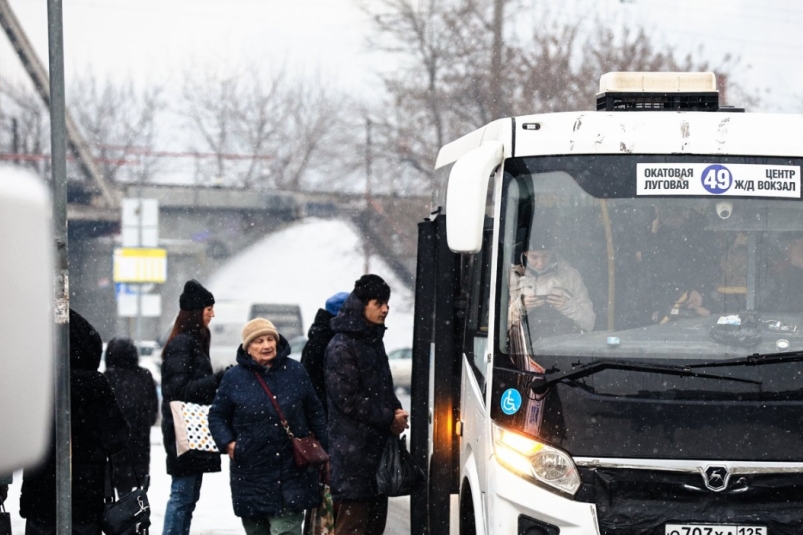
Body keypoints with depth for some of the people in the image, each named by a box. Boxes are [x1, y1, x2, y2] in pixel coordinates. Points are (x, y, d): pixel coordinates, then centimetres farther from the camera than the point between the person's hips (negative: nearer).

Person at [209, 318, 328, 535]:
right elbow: (217, 416, 10)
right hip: (251, 474, 1)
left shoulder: (296, 371, 4)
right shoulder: (234, 378, 1)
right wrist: (227, 442, -7)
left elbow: (315, 413, 11)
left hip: (293, 469, -1)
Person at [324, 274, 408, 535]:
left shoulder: (373, 341, 16)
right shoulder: (341, 347, -12)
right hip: (353, 451, -9)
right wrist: (388, 418, -12)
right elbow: (348, 399, -16)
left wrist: (396, 411, 3)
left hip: (378, 444, 9)